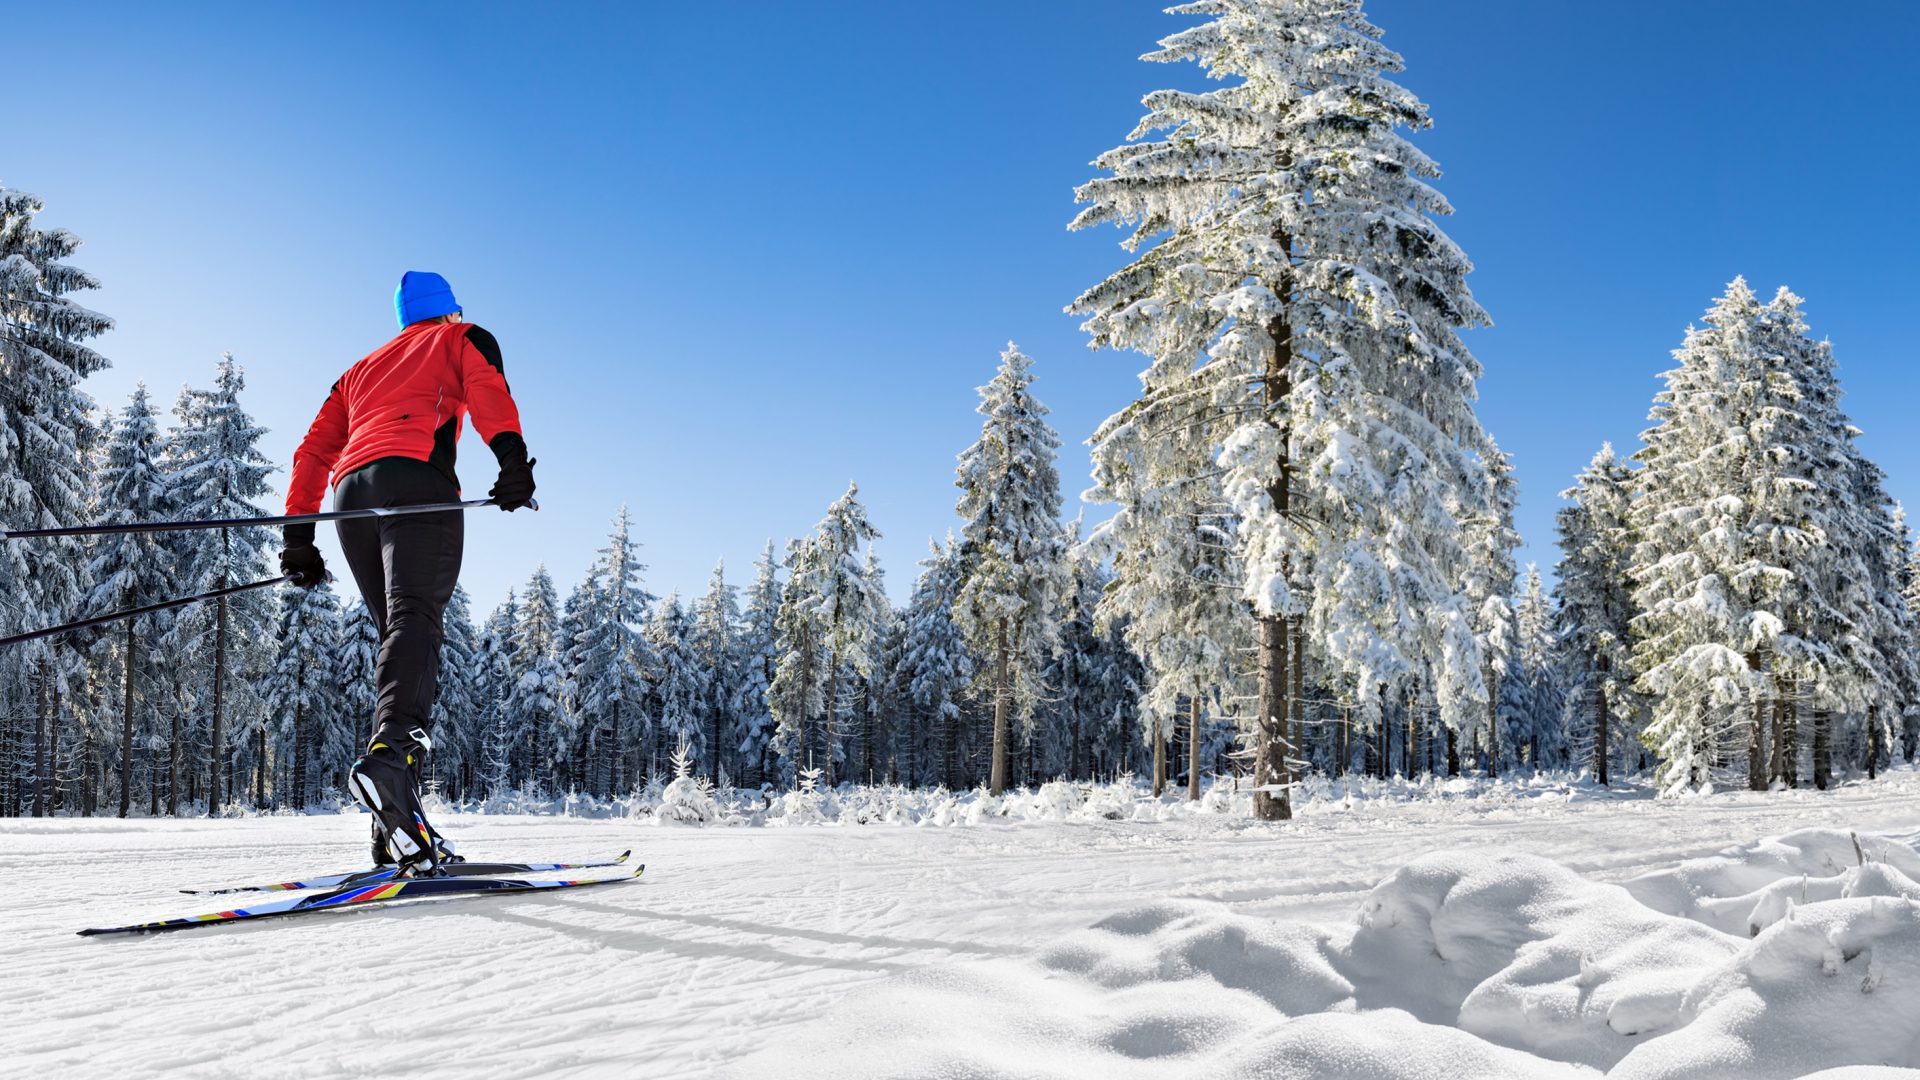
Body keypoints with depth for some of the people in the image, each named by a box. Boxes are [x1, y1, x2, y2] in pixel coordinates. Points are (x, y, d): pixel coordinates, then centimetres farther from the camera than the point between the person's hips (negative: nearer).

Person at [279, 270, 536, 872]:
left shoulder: (362, 369, 38)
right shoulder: (463, 339, 23)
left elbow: (313, 451, 28)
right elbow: (487, 389, -1)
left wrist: (298, 536, 24)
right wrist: (512, 458, -17)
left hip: (352, 491, 5)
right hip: (415, 477, -5)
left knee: (400, 635, 4)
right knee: (415, 620, -22)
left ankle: (398, 832, -8)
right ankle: (391, 752, -50)